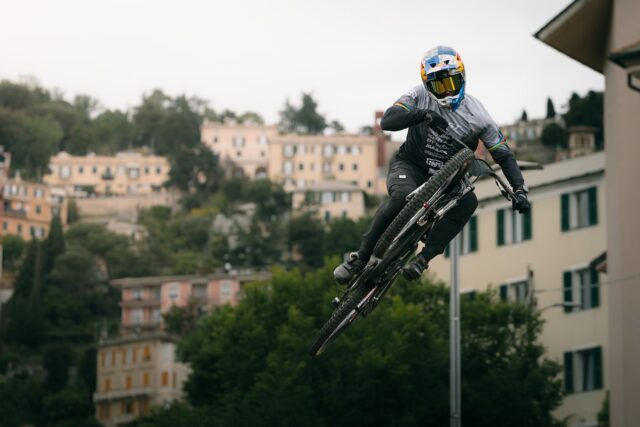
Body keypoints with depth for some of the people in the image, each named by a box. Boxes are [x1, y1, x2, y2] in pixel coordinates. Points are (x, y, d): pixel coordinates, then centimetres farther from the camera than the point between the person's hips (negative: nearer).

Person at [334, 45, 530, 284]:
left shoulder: (477, 116, -10)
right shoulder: (420, 96, -10)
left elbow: (504, 155, -5)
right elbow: (387, 121, -23)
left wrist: (519, 189, -20)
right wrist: (422, 115, -40)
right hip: (410, 166, -2)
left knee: (468, 201, -31)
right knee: (403, 197, -36)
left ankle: (422, 259, -27)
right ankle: (360, 258, -23)